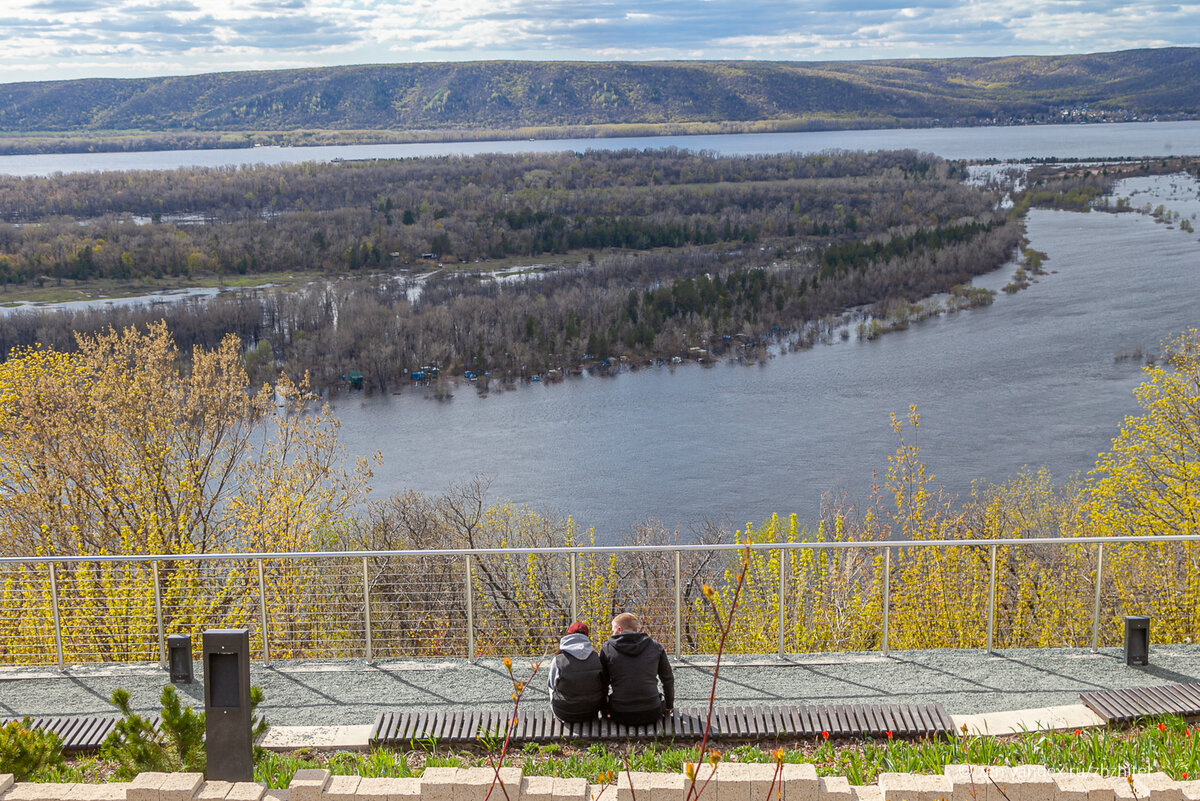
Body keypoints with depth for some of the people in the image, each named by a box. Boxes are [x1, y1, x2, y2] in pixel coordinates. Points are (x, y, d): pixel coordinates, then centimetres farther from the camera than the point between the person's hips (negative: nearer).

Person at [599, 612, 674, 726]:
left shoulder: (607, 648, -1)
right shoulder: (655, 647, 4)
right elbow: (668, 680, 14)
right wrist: (669, 706, 29)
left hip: (621, 716, -1)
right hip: (651, 715, 1)